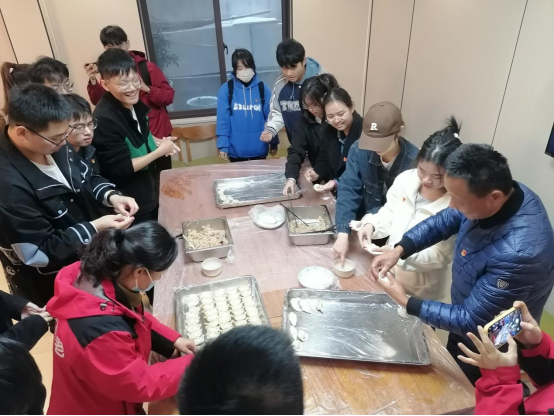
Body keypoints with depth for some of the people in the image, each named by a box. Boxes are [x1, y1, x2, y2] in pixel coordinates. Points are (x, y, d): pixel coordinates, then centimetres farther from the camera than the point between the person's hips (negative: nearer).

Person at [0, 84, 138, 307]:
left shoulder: (52, 145, -10)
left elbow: (85, 180, 7)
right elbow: (40, 253, -27)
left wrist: (111, 196, -12)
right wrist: (95, 228, -29)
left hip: (84, 258, 7)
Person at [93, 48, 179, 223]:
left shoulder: (135, 103, -3)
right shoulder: (104, 119, -28)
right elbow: (121, 169, -27)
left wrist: (158, 143, -6)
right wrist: (159, 151, -22)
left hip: (150, 193, 8)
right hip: (130, 205, -8)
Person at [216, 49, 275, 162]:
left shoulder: (263, 88, -2)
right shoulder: (226, 89, -5)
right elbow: (222, 120, -6)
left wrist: (273, 142, 3)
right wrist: (223, 146, -11)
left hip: (259, 148, 1)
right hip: (235, 149, -1)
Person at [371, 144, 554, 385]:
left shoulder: (518, 252, -42)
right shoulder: (501, 193, -19)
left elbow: (470, 321, -32)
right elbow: (444, 221, -4)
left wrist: (406, 302, -25)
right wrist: (399, 250, -16)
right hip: (467, 314, 7)